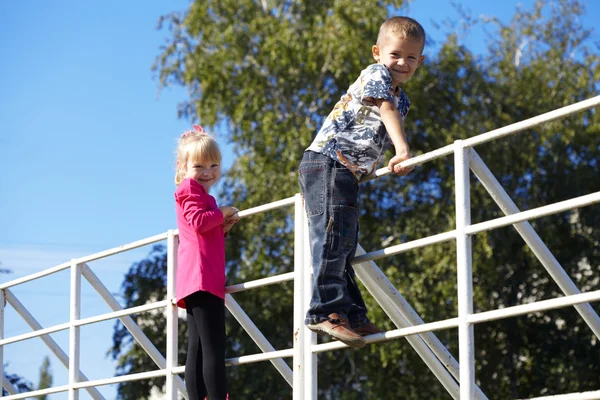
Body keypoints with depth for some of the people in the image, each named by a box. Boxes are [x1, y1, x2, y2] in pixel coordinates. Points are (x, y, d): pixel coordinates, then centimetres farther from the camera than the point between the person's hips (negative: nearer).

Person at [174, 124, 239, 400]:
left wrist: (224, 227, 14)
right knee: (214, 348, -16)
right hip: (202, 277, -10)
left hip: (195, 282, 10)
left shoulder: (197, 194, 29)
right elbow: (198, 222, -18)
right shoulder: (190, 189, -1)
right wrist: (222, 213, -3)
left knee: (197, 349, 4)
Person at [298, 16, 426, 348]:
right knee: (333, 236, -19)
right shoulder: (375, 74, -4)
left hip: (348, 172, 10)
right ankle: (326, 311, -23)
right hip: (326, 162, -10)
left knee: (345, 246, 8)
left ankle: (353, 316, 10)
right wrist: (403, 150, -31)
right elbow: (387, 112, -18)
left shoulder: (401, 99, 23)